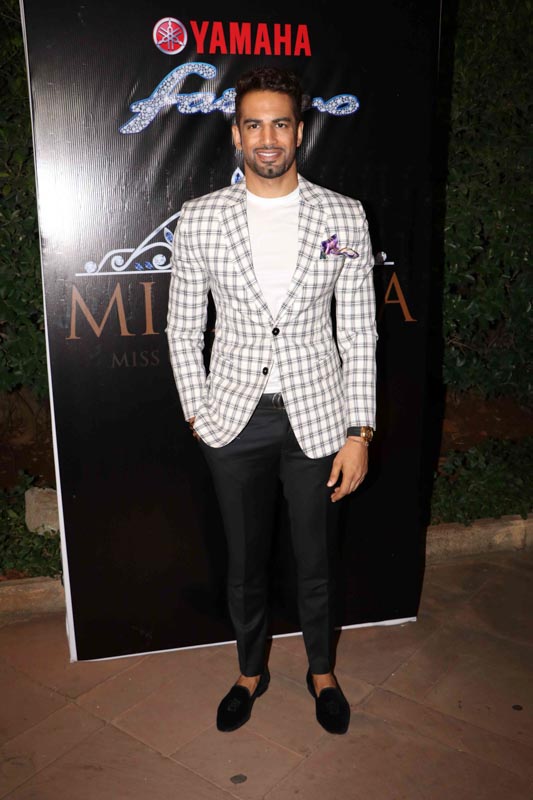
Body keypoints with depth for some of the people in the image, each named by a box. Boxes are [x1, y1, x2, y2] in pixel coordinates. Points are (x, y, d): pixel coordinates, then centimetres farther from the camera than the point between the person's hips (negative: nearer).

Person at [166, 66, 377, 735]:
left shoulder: (343, 216, -3)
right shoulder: (199, 218, -2)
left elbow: (359, 333, -3)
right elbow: (183, 328, 4)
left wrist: (358, 433, -6)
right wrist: (198, 416, -1)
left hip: (317, 415, 0)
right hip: (235, 419, 1)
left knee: (316, 562, 15)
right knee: (244, 562, 16)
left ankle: (322, 672, 42)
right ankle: (251, 672, 42)